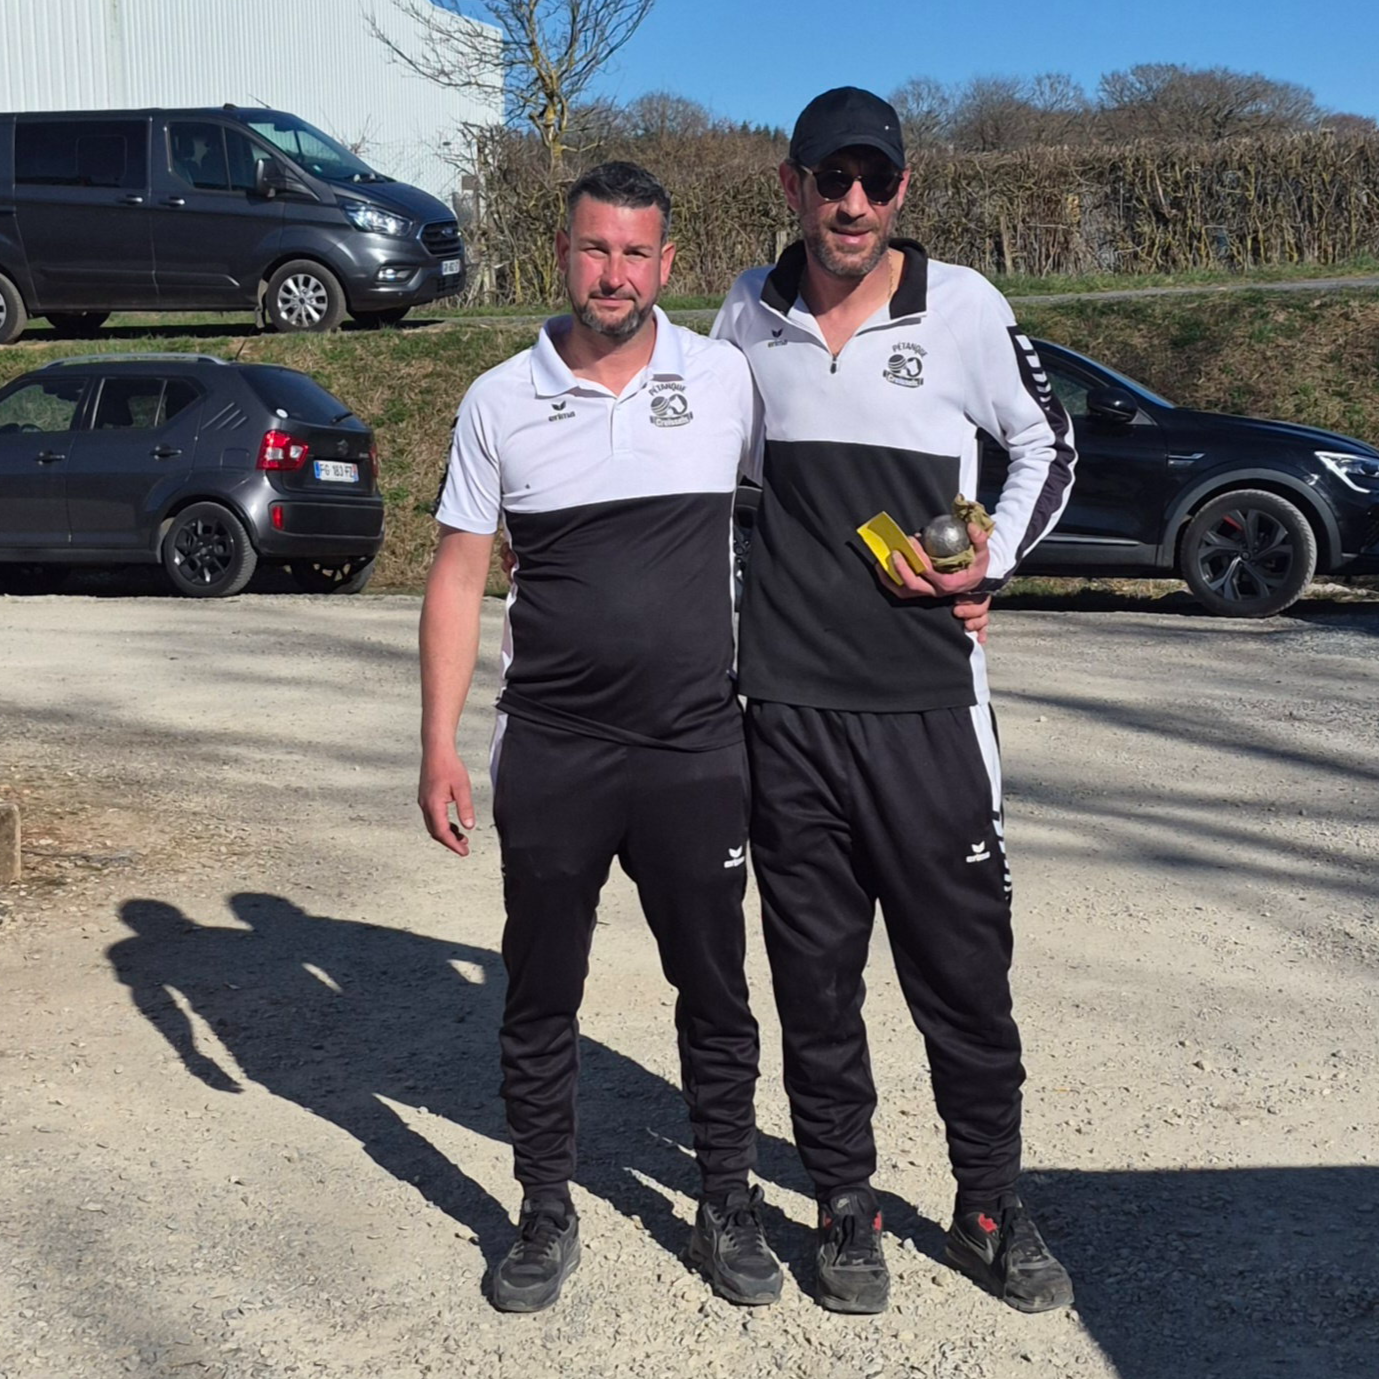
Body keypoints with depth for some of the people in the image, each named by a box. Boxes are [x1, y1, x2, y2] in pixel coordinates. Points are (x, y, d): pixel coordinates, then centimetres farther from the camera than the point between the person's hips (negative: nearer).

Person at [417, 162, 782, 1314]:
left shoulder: (727, 379, 0)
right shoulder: (500, 402, 1)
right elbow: (458, 579, 3)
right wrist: (439, 747, -2)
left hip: (696, 750, 0)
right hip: (549, 755, 0)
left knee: (715, 990, 10)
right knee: (540, 997, 10)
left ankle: (729, 1206, 28)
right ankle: (546, 1216, 27)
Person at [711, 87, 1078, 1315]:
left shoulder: (962, 306, -1)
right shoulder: (747, 315, 5)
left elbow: (1048, 444, 10)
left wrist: (991, 565, -4)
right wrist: (721, 629, 11)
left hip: (929, 703, -1)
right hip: (786, 707, 2)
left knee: (965, 968, 7)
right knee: (814, 972, 10)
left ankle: (991, 1208, 26)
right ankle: (846, 1205, 27)